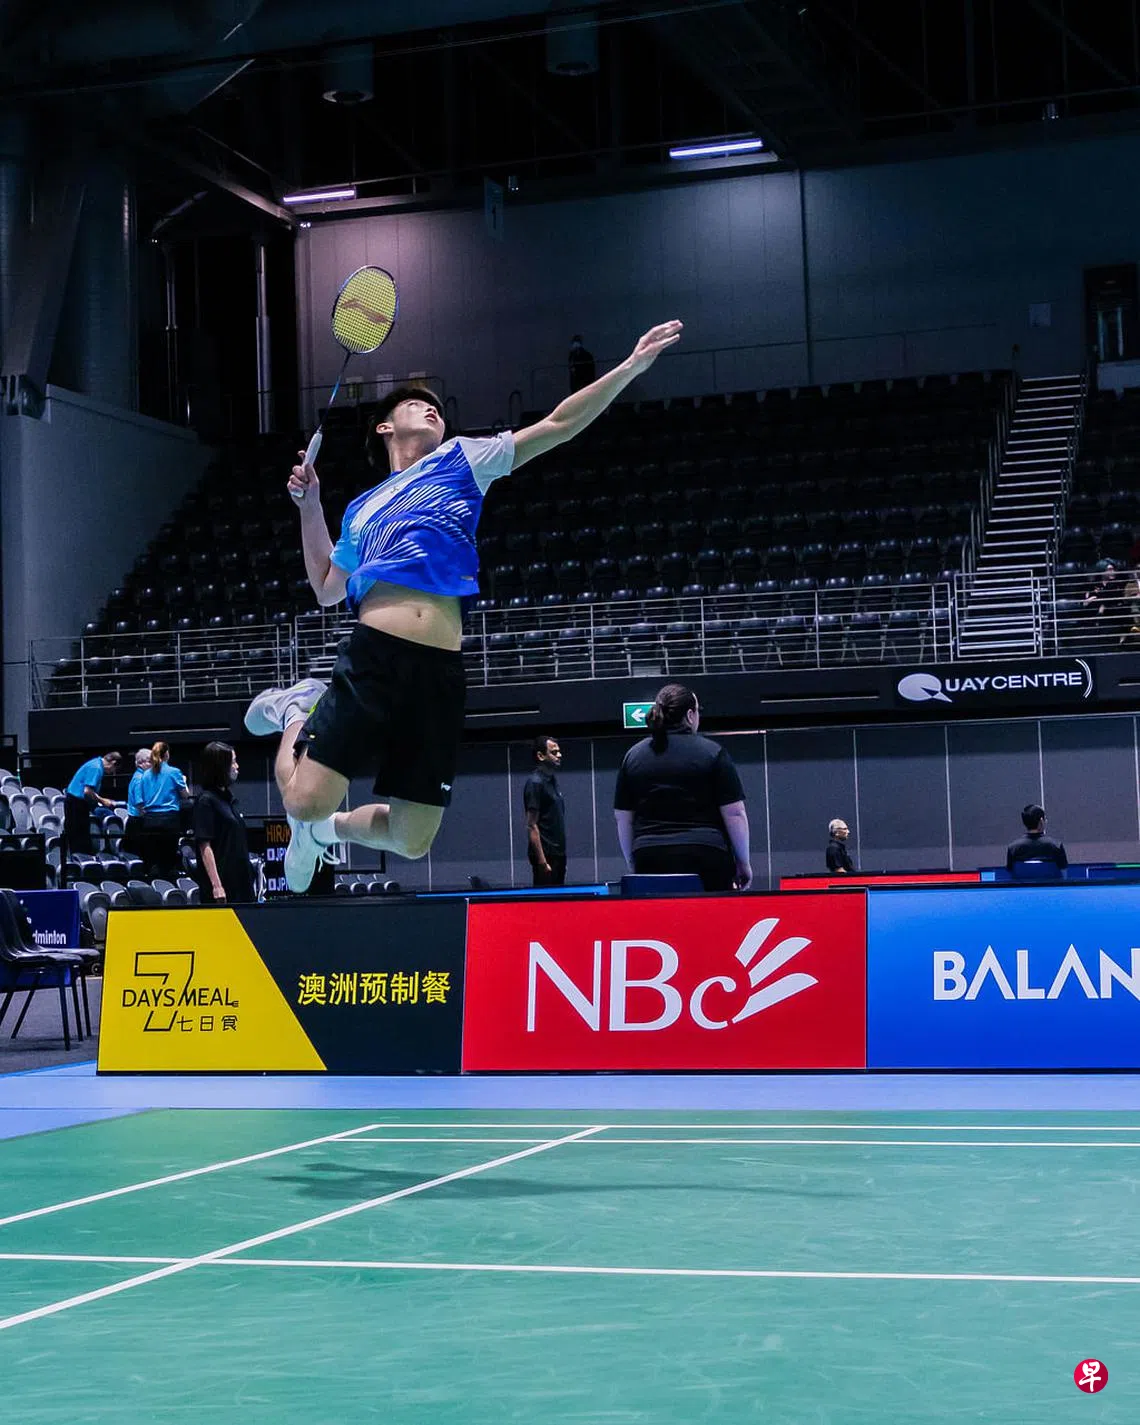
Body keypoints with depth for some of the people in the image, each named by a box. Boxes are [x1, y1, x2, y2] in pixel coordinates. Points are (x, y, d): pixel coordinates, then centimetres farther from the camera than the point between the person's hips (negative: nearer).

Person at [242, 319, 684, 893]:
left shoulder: (461, 460, 20)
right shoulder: (363, 507, 24)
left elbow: (557, 425, 14)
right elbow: (326, 589, 30)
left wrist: (631, 366, 7)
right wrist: (310, 507, 23)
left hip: (439, 671, 0)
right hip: (372, 653, 0)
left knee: (412, 840, 0)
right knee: (305, 800, -13)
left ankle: (326, 827, 32)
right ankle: (296, 711, 20)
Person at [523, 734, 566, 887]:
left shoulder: (552, 780, 15)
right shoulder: (535, 783, -12)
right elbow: (532, 825, -16)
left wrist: (561, 854, 17)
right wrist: (542, 861, -21)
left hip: (557, 853, 9)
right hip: (546, 855, -9)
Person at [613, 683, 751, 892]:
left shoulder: (633, 756, 11)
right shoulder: (712, 753, 1)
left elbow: (622, 818, 13)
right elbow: (734, 814, -1)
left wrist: (634, 866, 21)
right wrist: (743, 863, 8)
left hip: (649, 859, 3)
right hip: (706, 857, -3)